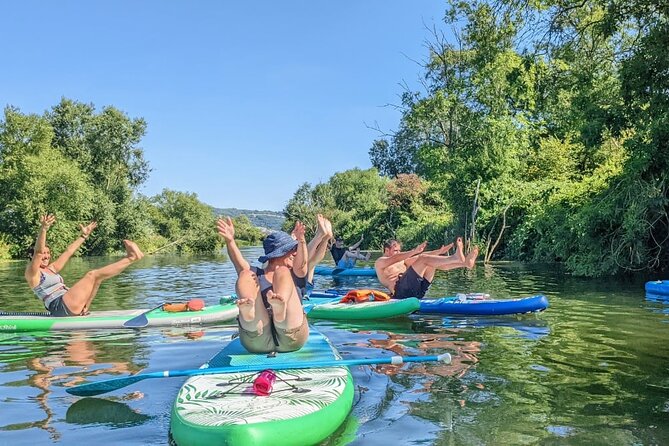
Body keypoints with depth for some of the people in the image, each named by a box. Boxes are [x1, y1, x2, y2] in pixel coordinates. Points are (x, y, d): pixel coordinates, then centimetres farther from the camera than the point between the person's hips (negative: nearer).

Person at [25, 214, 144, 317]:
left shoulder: (51, 268, 23)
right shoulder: (32, 272, -1)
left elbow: (68, 251, 28)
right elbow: (38, 252, -19)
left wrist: (84, 235, 28)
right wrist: (43, 229, -34)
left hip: (67, 308, 10)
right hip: (60, 308, -9)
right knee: (92, 275, -15)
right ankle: (131, 258, -15)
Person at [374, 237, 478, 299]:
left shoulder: (402, 261, 32)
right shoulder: (380, 262, 9)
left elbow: (421, 256, 18)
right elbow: (395, 259, -15)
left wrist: (439, 251, 4)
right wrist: (414, 251, -29)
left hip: (415, 292, 8)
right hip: (400, 291, -8)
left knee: (433, 262, -1)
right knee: (423, 259, -17)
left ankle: (466, 263, -18)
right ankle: (455, 258, -29)